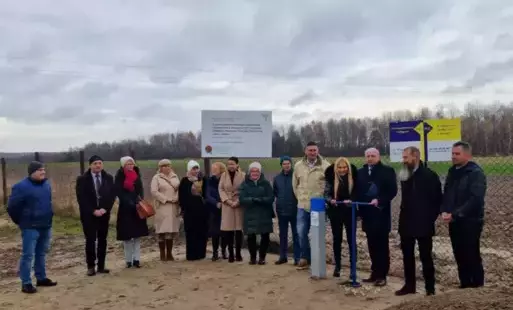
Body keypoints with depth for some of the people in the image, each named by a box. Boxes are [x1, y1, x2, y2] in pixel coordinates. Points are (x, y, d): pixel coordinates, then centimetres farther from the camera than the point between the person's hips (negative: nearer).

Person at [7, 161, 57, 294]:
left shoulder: (46, 184, 8)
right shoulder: (22, 186, -14)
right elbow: (12, 206, -11)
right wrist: (21, 221, -1)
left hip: (46, 226, 7)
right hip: (30, 227, -7)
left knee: (41, 253, 16)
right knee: (28, 255, -3)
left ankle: (41, 278, 26)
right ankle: (26, 283, 4)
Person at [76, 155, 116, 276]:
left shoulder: (108, 178, 4)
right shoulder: (82, 179, -4)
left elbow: (112, 195, 2)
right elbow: (81, 198, -8)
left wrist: (105, 209, -11)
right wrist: (93, 211, -15)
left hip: (104, 213, 3)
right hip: (88, 215, -3)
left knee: (102, 240, 6)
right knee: (90, 240, -1)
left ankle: (101, 266, 14)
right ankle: (91, 266, 9)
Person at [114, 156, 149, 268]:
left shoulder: (136, 175, 8)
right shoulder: (119, 177, -6)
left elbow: (141, 190, 9)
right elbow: (119, 192, -12)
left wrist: (140, 200, -9)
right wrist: (130, 202, -22)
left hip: (137, 208, 4)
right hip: (125, 209, -4)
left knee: (137, 234, 4)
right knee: (127, 235, 0)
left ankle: (136, 259, 8)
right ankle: (129, 260, 8)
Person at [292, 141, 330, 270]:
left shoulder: (325, 166, -9)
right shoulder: (298, 166, 3)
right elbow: (295, 184, 14)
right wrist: (301, 197, 11)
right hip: (303, 206, 3)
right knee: (302, 233, 5)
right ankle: (305, 257, 22)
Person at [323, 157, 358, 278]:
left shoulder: (353, 177, -6)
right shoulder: (331, 178, -4)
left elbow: (357, 193, -6)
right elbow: (326, 194, -5)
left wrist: (351, 201, -24)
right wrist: (330, 200, -25)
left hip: (350, 212, -1)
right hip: (335, 212, 1)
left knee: (351, 239, 4)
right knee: (337, 239, 10)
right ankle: (337, 266, 23)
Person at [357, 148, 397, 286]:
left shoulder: (387, 171, -1)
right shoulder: (361, 172, 13)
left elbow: (392, 190, -10)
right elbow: (358, 191, 12)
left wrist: (379, 200, -21)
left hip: (381, 213, -4)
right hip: (367, 213, 5)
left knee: (382, 245, 0)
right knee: (372, 245, 10)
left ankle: (382, 275, 6)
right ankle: (375, 273, 19)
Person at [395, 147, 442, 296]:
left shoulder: (430, 175, -11)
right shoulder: (405, 175, 8)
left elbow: (437, 200, -9)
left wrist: (430, 218, -11)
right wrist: (404, 215, 11)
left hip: (423, 224, -6)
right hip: (406, 223, 6)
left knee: (426, 257, 3)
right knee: (407, 255, 11)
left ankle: (430, 288, 13)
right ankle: (409, 285, 22)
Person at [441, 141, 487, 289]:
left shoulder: (476, 173, -12)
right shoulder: (452, 172, 11)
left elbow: (475, 199, -20)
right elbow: (446, 193, 14)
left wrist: (455, 214, -23)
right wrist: (444, 211, -5)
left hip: (470, 222, -7)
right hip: (454, 221, 7)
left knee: (472, 256, 0)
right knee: (459, 255, 12)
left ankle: (477, 286, 13)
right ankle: (465, 284, 25)